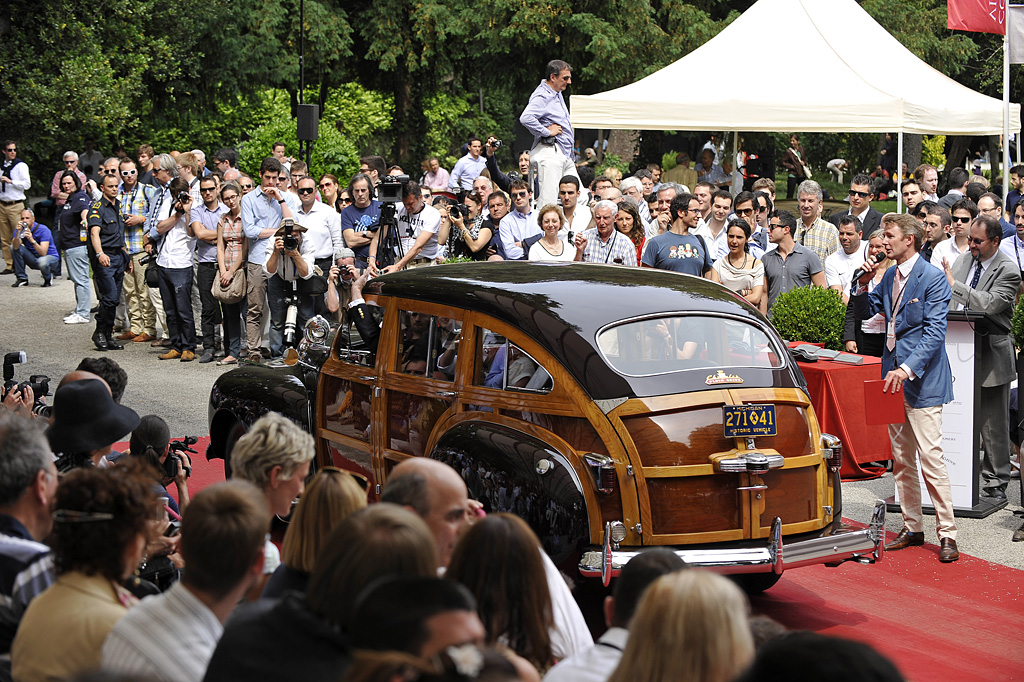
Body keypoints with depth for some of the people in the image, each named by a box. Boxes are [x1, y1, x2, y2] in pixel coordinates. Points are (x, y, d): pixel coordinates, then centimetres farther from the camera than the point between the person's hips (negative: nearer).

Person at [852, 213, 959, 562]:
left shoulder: (933, 278, -12)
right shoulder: (889, 277, 11)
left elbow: (934, 332, -17)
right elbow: (864, 311, 19)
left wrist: (907, 369, -26)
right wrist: (864, 285, -1)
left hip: (922, 379, -8)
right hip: (894, 376, 8)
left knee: (930, 457, -11)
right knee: (901, 459, 12)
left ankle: (947, 534, -6)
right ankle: (912, 528, 21)